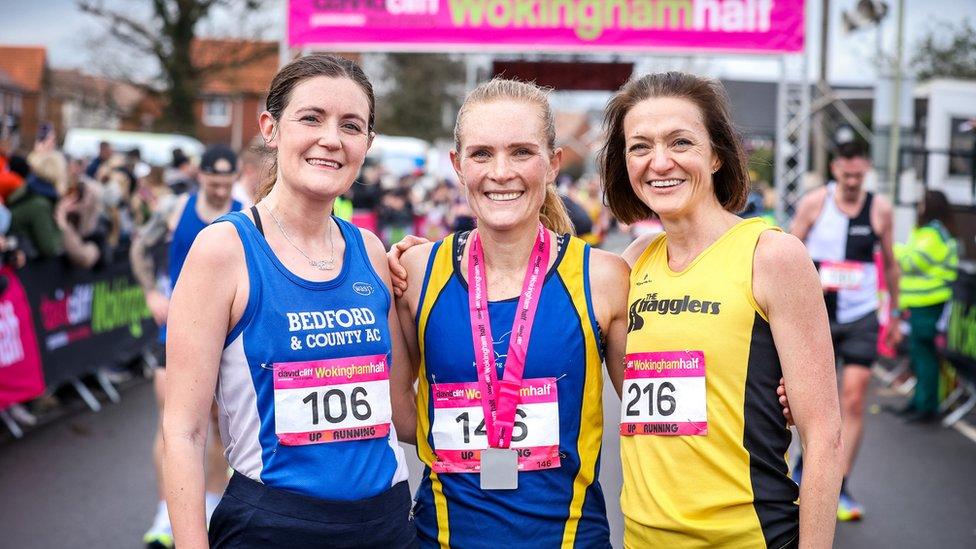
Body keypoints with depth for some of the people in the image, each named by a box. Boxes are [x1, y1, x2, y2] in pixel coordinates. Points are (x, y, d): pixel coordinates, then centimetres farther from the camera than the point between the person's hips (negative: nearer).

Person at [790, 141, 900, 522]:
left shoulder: (879, 209, 1)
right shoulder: (814, 203, -3)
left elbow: (889, 264, 12)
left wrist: (894, 315, 15)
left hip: (861, 319, 1)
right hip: (816, 316, 0)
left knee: (853, 400, -7)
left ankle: (841, 488, 1)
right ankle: (806, 465, 32)